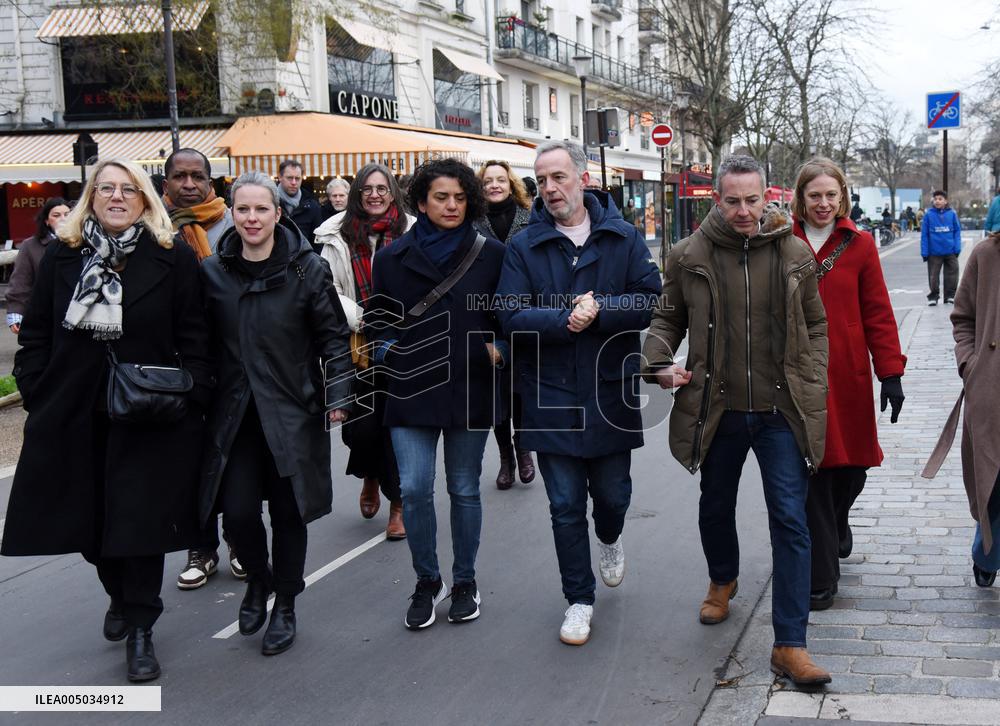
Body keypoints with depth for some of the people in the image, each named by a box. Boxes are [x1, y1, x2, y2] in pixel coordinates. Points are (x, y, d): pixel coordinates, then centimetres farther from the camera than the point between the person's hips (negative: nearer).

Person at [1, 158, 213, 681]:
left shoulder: (174, 259, -2)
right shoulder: (62, 257, 6)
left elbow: (193, 339, -3)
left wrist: (193, 400, -10)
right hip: (74, 417, 3)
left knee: (140, 521, -1)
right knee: (87, 519, 12)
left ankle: (139, 628, 13)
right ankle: (120, 595, 39)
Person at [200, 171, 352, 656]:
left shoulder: (307, 269, -5)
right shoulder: (212, 272, 2)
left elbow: (334, 337, 0)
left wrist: (338, 394, -6)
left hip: (292, 410, -1)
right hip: (234, 413, 2)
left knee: (288, 511, 6)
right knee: (238, 511, -5)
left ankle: (284, 607, 26)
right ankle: (258, 579, 27)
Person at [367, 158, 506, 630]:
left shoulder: (490, 254, 2)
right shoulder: (392, 258, 4)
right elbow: (377, 318, 14)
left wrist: (499, 347, -7)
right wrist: (386, 348, -4)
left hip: (470, 388, 0)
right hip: (412, 390, 0)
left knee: (464, 489, 9)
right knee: (414, 489, -6)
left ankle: (465, 581, 26)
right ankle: (427, 582, 15)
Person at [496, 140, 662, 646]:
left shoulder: (623, 237, 0)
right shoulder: (524, 246, -2)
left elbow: (651, 300, -8)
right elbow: (512, 317, -10)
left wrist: (598, 310, -21)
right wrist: (565, 320, -24)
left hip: (611, 392, 1)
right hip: (551, 396, 0)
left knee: (613, 494, 13)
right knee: (565, 506, 6)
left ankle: (609, 537, 49)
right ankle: (579, 599, 21)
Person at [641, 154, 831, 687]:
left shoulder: (794, 255, 0)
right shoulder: (689, 257, -3)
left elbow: (815, 328, 8)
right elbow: (667, 318, 10)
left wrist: (813, 393, 1)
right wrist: (659, 362, -9)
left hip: (781, 412, -1)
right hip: (717, 410, 1)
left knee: (790, 521, -6)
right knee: (716, 507, 19)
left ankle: (790, 645, -1)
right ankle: (722, 581, 51)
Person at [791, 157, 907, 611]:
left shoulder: (859, 245, 4)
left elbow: (878, 313, 4)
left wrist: (891, 373, -1)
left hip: (848, 377, 1)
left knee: (852, 466, 8)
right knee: (812, 475, -1)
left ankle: (835, 523, 43)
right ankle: (820, 579, 10)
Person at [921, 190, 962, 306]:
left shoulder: (952, 214, 0)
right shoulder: (928, 214, -3)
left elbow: (957, 231, 3)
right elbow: (924, 234, -3)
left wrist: (957, 247, -5)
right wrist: (924, 252, -6)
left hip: (950, 252, 1)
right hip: (934, 252, -1)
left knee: (952, 274, 6)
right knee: (933, 275, 5)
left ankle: (950, 295, 18)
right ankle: (933, 296, 17)